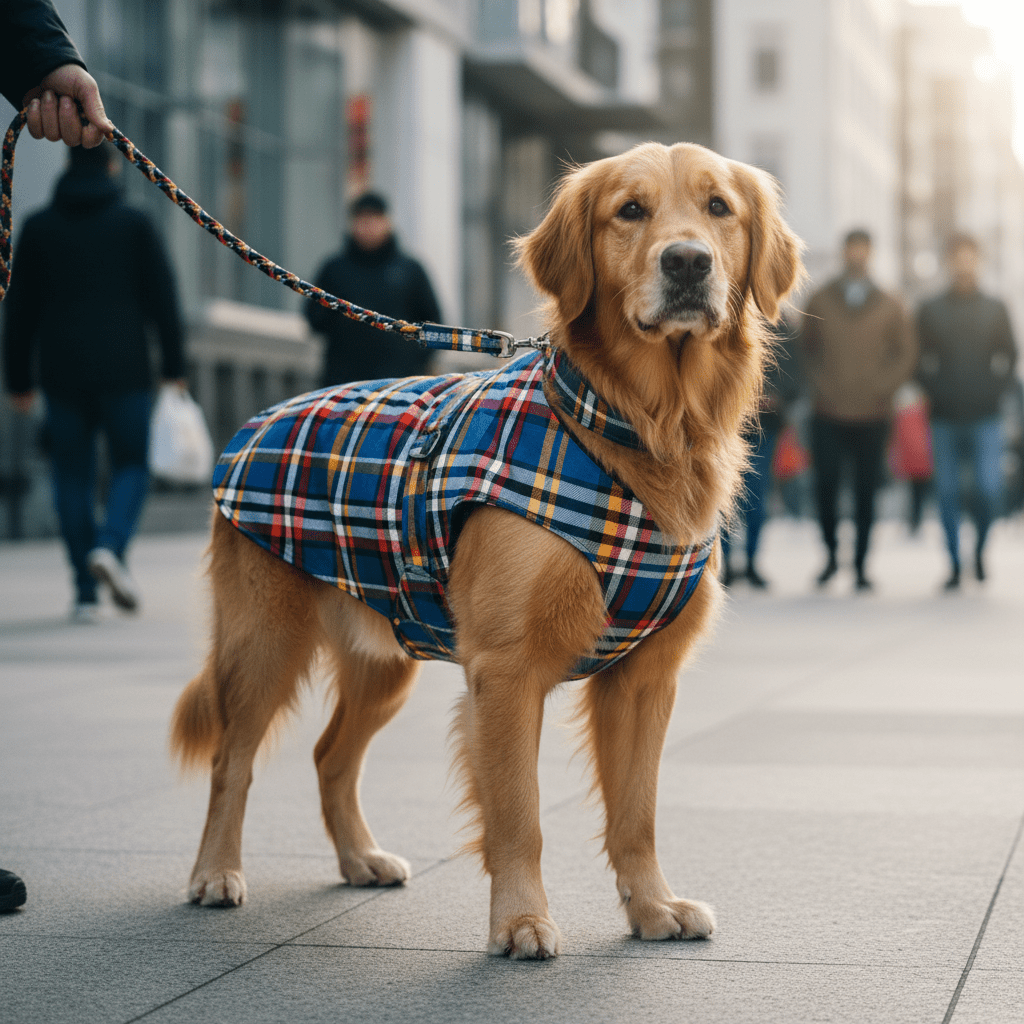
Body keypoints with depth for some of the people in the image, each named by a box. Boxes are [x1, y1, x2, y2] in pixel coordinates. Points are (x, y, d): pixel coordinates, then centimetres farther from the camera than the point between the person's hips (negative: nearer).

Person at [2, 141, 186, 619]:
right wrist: (174, 367, 4)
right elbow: (162, 299, -1)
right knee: (131, 464, 9)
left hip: (62, 373, 2)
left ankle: (86, 593, 3)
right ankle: (110, 545, -19)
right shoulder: (134, 223, 1)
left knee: (72, 474, 7)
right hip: (123, 370, -2)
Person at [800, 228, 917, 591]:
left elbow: (907, 354, 10)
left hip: (872, 415, 0)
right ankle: (831, 556, 12)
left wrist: (883, 386, -2)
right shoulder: (819, 302, 7)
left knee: (865, 494, 2)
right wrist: (817, 384, -1)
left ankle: (861, 564, 11)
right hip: (828, 415, 0)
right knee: (825, 487, -8)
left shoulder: (889, 307, 6)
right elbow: (806, 348, 12)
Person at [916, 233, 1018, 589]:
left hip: (985, 417, 0)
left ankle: (980, 548, 14)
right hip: (944, 419, 0)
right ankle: (955, 564, 8)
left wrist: (995, 389, -2)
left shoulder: (995, 309, 9)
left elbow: (1008, 356, 10)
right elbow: (920, 359, 9)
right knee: (948, 491, 0)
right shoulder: (930, 310, 8)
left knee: (989, 488, -10)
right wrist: (933, 390, -4)